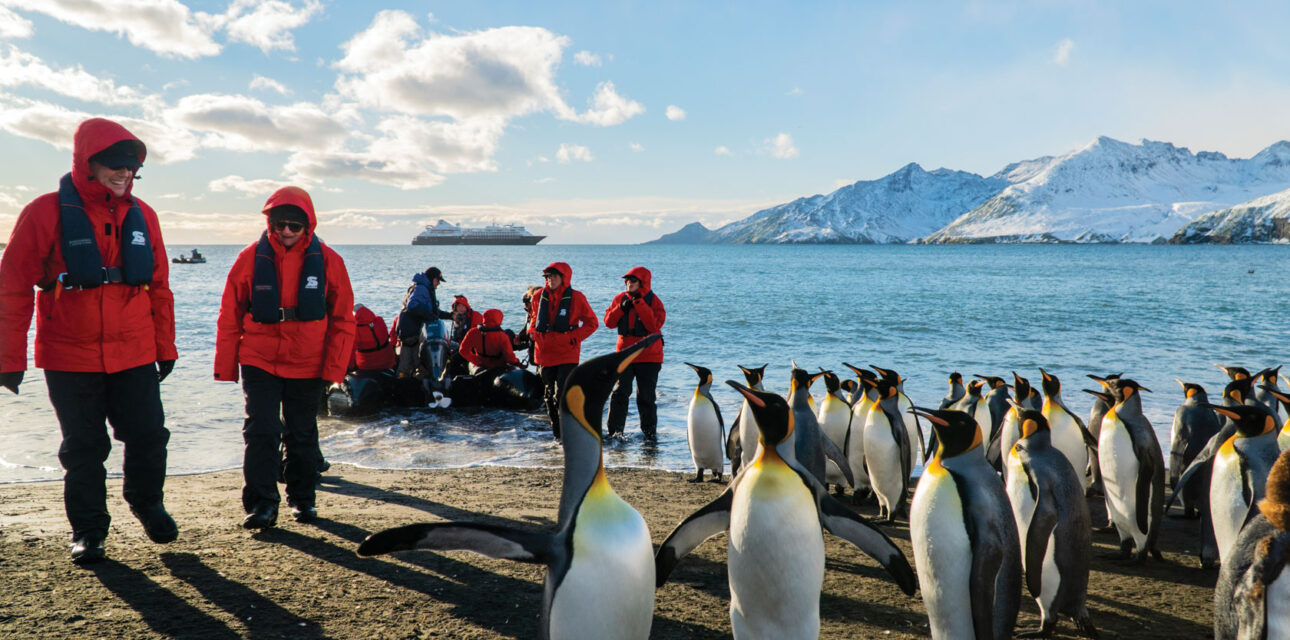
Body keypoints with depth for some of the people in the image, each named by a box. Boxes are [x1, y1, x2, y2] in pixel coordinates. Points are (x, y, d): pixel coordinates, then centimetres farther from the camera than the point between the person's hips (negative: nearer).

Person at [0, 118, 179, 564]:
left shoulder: (141, 216, 5)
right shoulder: (47, 213, -8)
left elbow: (159, 287, 11)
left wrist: (165, 347, 12)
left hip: (135, 357, 3)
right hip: (70, 359, -3)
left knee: (149, 436, 4)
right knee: (83, 448, 7)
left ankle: (146, 503, 31)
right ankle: (88, 531, 24)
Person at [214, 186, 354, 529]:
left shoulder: (327, 260, -3)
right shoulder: (251, 258, -3)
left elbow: (343, 320, 1)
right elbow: (229, 317, 3)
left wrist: (333, 368, -6)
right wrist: (225, 368, 1)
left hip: (307, 366, 1)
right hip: (259, 362, 0)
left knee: (302, 436, 11)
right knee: (261, 431, -6)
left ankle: (302, 498, 26)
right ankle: (262, 504, 3)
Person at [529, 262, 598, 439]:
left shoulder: (576, 297, -5)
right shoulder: (541, 297, 7)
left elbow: (592, 323, 1)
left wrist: (574, 337, -10)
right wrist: (532, 331, 5)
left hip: (567, 354, -5)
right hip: (544, 352, 5)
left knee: (563, 393, -14)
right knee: (549, 393, 12)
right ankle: (556, 431, 26)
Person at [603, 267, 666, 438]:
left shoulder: (653, 300, -5)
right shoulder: (620, 298, 7)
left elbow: (654, 325, -19)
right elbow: (608, 322, 3)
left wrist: (639, 303, -20)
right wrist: (622, 308, -13)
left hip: (648, 356, -2)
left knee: (646, 396, 5)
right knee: (620, 393, -4)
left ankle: (649, 431, 19)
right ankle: (614, 431, 2)